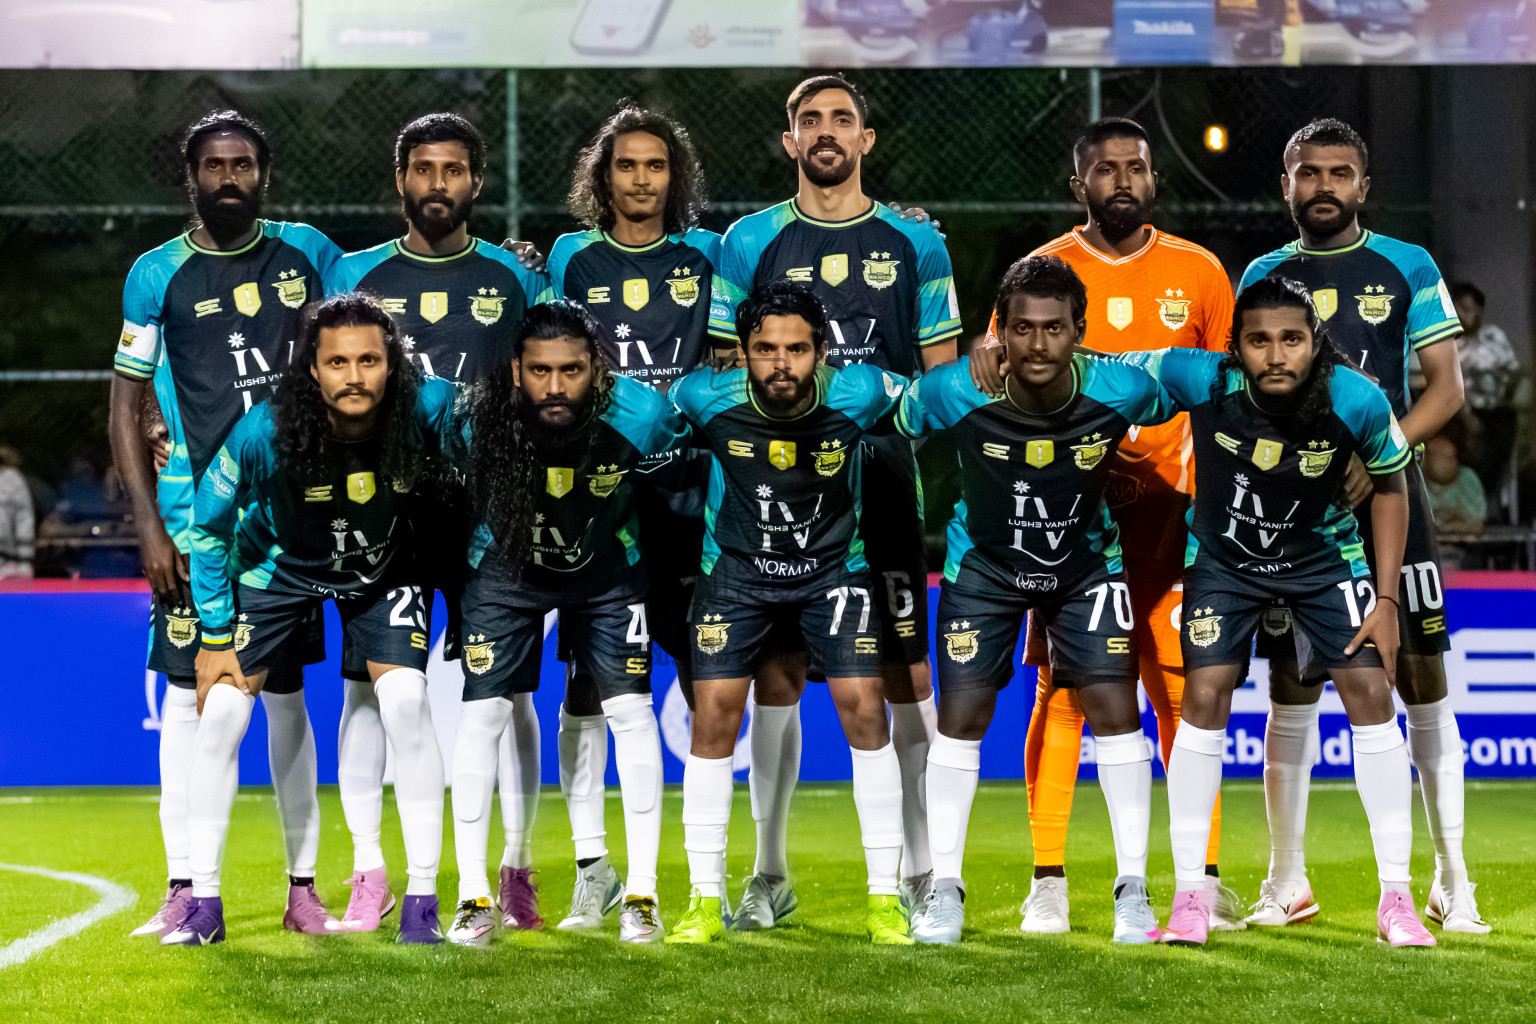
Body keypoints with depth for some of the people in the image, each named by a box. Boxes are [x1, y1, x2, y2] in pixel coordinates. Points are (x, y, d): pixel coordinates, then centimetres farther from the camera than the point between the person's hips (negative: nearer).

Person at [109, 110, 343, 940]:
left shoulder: (305, 252, 6)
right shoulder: (158, 275, 0)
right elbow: (125, 408, 1)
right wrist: (148, 526, -7)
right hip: (194, 517, -2)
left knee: (286, 692, 6)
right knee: (188, 692, -2)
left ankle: (303, 885, 10)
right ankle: (184, 889, 3)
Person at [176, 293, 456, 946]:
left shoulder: (429, 410, -30)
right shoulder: (264, 433, -31)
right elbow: (209, 525, -13)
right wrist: (215, 635, -11)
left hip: (383, 571, 0)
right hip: (280, 567, 0)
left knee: (406, 703, -17)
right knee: (221, 713, -8)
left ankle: (422, 900, -5)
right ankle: (204, 903, 5)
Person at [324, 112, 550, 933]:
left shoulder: (515, 278, 7)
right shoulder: (356, 275, 9)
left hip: (487, 504, 0)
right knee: (368, 685, -2)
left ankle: (516, 868, 7)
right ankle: (368, 873, 5)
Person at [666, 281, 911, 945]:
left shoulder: (856, 396, -21)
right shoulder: (707, 399, -20)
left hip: (834, 566, 0)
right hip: (737, 567, 1)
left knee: (864, 710, -10)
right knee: (713, 713, -7)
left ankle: (884, 897, 0)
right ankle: (705, 902, 3)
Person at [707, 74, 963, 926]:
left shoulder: (913, 242, 7)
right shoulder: (750, 243, 5)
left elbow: (941, 380, 8)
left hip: (887, 479, 0)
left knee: (905, 671, 0)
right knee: (776, 671, 2)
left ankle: (919, 870, 7)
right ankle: (769, 873, 9)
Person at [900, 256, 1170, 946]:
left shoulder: (1120, 391, -26)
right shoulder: (954, 394, -28)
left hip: (1087, 563, 0)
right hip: (984, 565, 0)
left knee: (1114, 709, -10)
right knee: (962, 714, -3)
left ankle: (1133, 889, 1)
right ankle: (944, 889, 9)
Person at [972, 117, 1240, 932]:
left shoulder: (1198, 274, 9)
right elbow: (991, 385, 3)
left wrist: (1204, 487, 3)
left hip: (1169, 510, 1)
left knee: (1184, 692, -1)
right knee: (1061, 691, -4)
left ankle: (1203, 877, 6)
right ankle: (1049, 882, 1)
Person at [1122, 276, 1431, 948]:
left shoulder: (1357, 402, -25)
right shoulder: (1200, 380, -28)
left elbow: (1389, 485, -7)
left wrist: (1386, 599, -8)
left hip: (1322, 554, 0)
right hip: (1224, 556, 0)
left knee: (1370, 691, -10)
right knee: (1205, 696, -11)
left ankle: (1396, 900, -2)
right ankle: (1189, 898, -1)